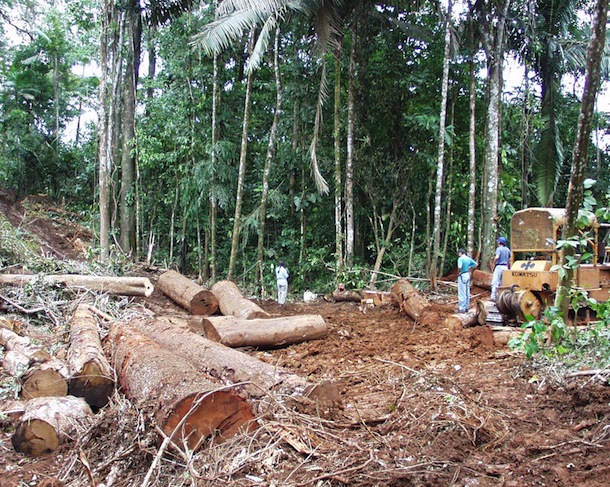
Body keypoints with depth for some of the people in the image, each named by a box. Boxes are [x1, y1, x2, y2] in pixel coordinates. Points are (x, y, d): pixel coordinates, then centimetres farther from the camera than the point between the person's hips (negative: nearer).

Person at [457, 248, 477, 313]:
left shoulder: (460, 258, -15)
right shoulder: (468, 258, 8)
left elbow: (459, 267, -29)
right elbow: (475, 264, 17)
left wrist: (458, 273, -13)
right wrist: (470, 268, 14)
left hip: (462, 276, -8)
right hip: (467, 275, 8)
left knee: (462, 293, -3)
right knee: (467, 293, 13)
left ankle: (462, 308, 0)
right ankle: (466, 307, 20)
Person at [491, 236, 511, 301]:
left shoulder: (499, 248, -7)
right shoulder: (508, 249, 14)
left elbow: (497, 257, -20)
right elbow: (509, 259, 17)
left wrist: (494, 265, -9)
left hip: (499, 266, -7)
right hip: (505, 267, 7)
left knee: (495, 282, -8)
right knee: (503, 283, 10)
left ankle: (493, 297, -13)